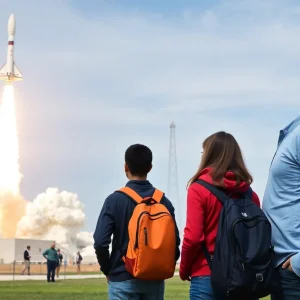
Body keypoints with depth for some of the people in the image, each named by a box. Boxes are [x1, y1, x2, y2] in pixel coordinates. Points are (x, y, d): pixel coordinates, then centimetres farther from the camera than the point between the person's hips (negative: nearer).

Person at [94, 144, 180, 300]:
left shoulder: (115, 200, -8)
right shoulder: (163, 201, 1)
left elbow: (100, 242, -13)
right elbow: (174, 242, -1)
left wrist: (108, 270, 2)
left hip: (123, 280, -3)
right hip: (155, 280, 3)